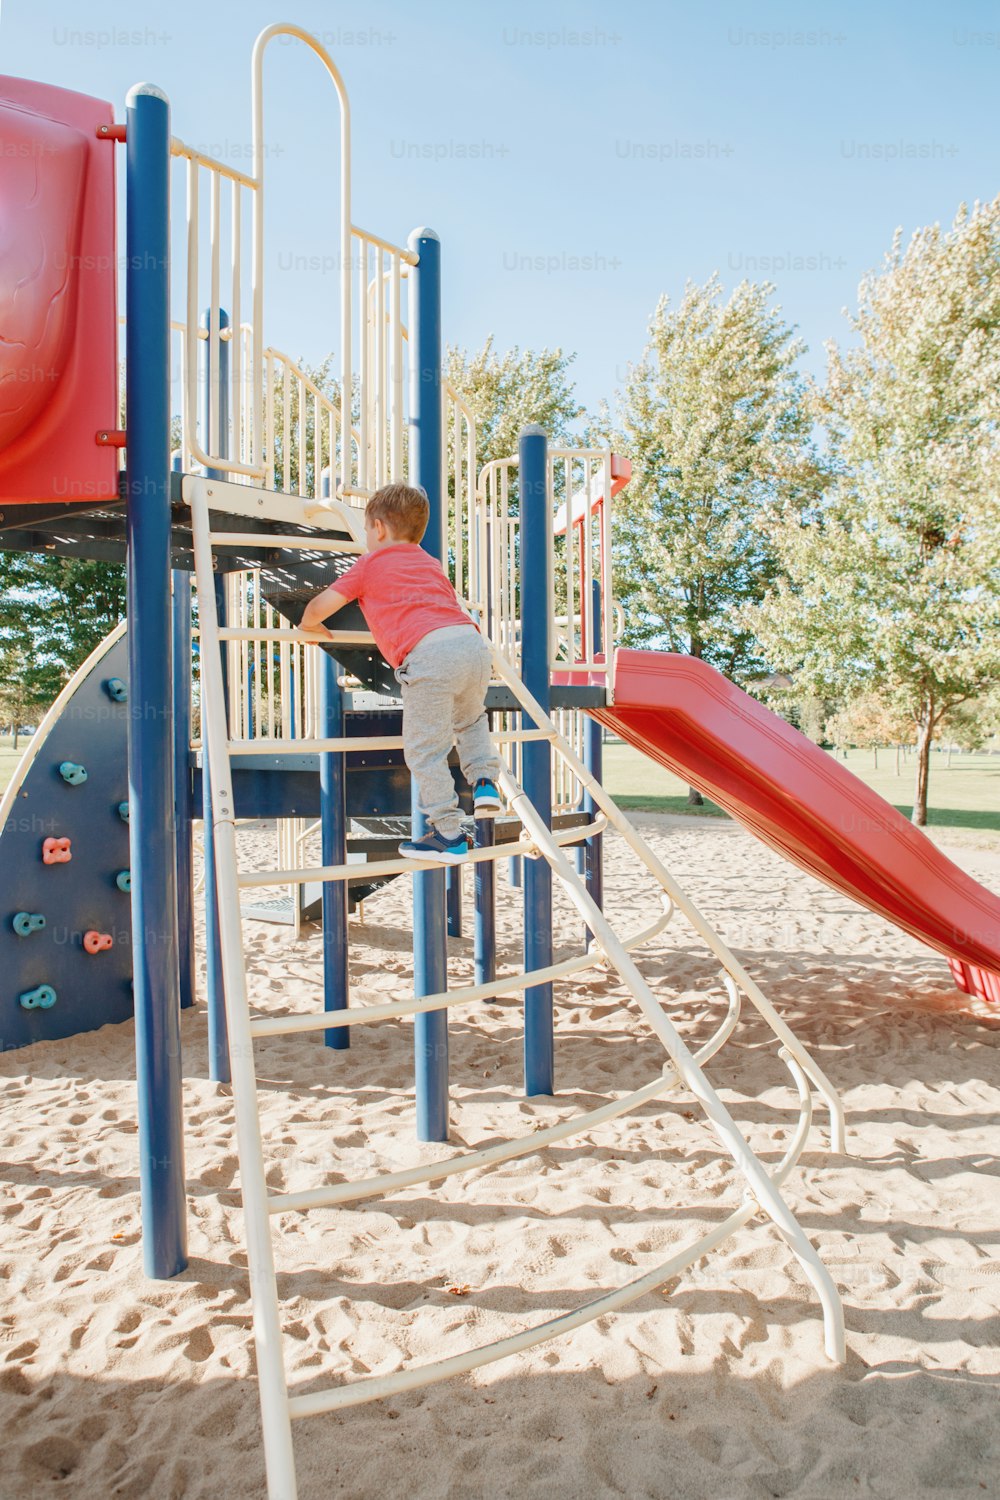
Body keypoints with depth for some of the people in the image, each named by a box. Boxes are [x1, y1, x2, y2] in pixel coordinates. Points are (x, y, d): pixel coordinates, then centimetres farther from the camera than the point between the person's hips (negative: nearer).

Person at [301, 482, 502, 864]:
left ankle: (448, 835, 6)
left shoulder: (370, 564, 17)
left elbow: (319, 606, 14)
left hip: (429, 654, -6)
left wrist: (310, 625, 37)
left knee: (424, 749, 3)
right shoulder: (431, 563, 34)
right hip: (473, 641, 6)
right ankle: (484, 781, 16)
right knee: (470, 719, 33)